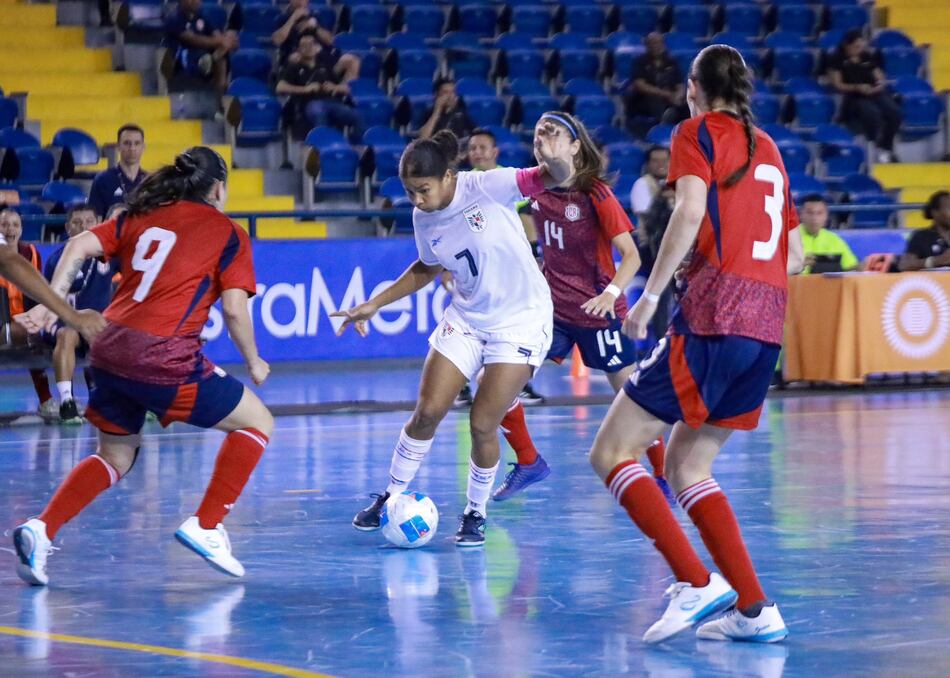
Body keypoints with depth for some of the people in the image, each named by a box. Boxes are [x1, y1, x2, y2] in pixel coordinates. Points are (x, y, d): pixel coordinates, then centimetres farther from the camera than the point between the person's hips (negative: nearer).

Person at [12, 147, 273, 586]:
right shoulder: (228, 234, 7)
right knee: (257, 422, 12)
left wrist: (51, 304, 3)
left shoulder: (142, 216, 20)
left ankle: (41, 530, 3)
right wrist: (254, 363, 11)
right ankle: (206, 526, 3)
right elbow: (234, 308, -3)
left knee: (116, 456, 24)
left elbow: (79, 247, 6)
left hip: (109, 350, 6)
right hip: (163, 356, -6)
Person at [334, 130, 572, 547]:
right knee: (427, 412, 0)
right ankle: (392, 497, 20)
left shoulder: (487, 188, -20)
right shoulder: (423, 219, -4)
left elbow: (555, 178, -28)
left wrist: (552, 160, -52)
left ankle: (476, 514, 13)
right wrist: (375, 304, 12)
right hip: (466, 320, 5)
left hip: (520, 321, -5)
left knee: (482, 425, -9)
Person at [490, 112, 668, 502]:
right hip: (551, 308, 5)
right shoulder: (537, 191, 2)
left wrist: (611, 293, -33)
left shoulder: (595, 193, -14)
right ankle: (529, 463, 12)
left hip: (597, 311, -5)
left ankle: (664, 477, 19)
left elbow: (631, 255, -17)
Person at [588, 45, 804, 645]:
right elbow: (795, 255, 23)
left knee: (611, 453, -2)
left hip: (715, 314, -7)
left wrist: (652, 294, -13)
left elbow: (691, 212, -15)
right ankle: (754, 610, 4)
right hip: (768, 324, 7)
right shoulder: (767, 149, 23)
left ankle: (697, 584, -15)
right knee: (686, 466, 15)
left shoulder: (699, 132, 3)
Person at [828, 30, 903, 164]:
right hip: (853, 97, -4)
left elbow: (881, 79, 17)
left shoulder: (869, 57, 16)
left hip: (874, 93, 4)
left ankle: (886, 147, -9)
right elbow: (837, 85, -3)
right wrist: (857, 87, -18)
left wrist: (880, 84, -9)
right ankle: (877, 148, -20)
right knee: (873, 113, -38)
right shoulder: (838, 59, 2)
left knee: (894, 112, -26)